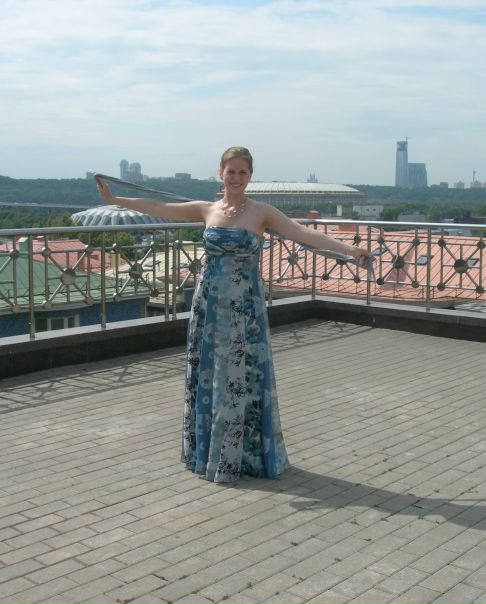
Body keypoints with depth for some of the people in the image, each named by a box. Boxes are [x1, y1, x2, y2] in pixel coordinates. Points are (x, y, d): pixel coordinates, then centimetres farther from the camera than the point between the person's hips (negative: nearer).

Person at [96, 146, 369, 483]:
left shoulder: (262, 213, -4)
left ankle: (242, 457, 17)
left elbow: (305, 234, -15)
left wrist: (349, 249, -26)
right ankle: (207, 453, 25)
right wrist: (113, 199, 10)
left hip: (245, 310, -3)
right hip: (210, 306, 3)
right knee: (206, 378, 10)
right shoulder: (206, 210, 5)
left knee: (241, 381, 2)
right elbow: (156, 208, 9)